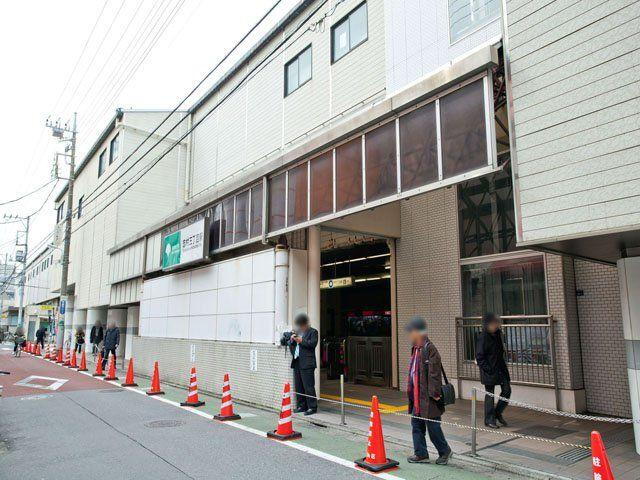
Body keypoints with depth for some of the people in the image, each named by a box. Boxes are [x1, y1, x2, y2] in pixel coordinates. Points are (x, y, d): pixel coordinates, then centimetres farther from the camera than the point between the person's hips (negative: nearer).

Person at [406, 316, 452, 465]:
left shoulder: (430, 349, -18)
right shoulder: (416, 349, 11)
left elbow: (435, 373, -20)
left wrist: (435, 394, -20)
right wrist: (411, 389, 18)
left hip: (428, 397, -9)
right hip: (417, 396, 9)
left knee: (433, 426, 3)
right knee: (416, 425, 14)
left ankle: (445, 451, 23)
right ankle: (421, 454, 25)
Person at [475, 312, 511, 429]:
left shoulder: (498, 333, 5)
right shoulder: (482, 338, -18)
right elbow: (479, 357, -16)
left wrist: (503, 365, 14)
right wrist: (489, 369, -18)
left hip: (500, 367, 7)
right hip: (489, 370, -7)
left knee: (507, 390, 6)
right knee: (490, 395, 2)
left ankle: (498, 413, 25)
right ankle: (489, 419, 14)